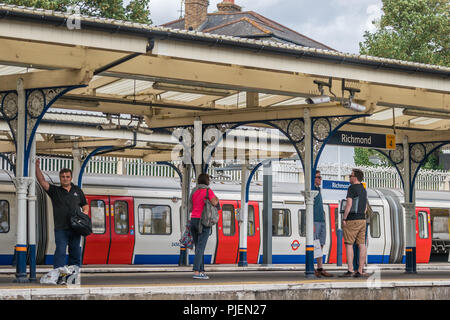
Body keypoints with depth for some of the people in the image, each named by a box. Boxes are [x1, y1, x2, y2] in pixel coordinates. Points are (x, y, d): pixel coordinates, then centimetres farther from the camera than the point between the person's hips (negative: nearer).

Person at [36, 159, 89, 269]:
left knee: (75, 254, 7)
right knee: (60, 251, -12)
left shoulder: (77, 191, 16)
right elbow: (42, 182, -5)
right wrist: (37, 167, -17)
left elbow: (85, 205, 22)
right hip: (61, 228, -3)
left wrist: (85, 212, -1)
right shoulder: (55, 191, 8)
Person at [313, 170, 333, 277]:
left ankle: (320, 269, 8)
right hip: (314, 221, -9)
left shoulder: (318, 190, 20)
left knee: (321, 246, 6)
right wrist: (311, 224, -20)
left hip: (322, 222, 9)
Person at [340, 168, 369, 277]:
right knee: (361, 245, 3)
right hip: (362, 220, 8)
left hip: (352, 219, -8)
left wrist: (344, 219, -14)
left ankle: (350, 270, -11)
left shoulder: (352, 188, -10)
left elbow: (349, 204, -19)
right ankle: (360, 271, 3)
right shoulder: (363, 190, 16)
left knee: (349, 245, -6)